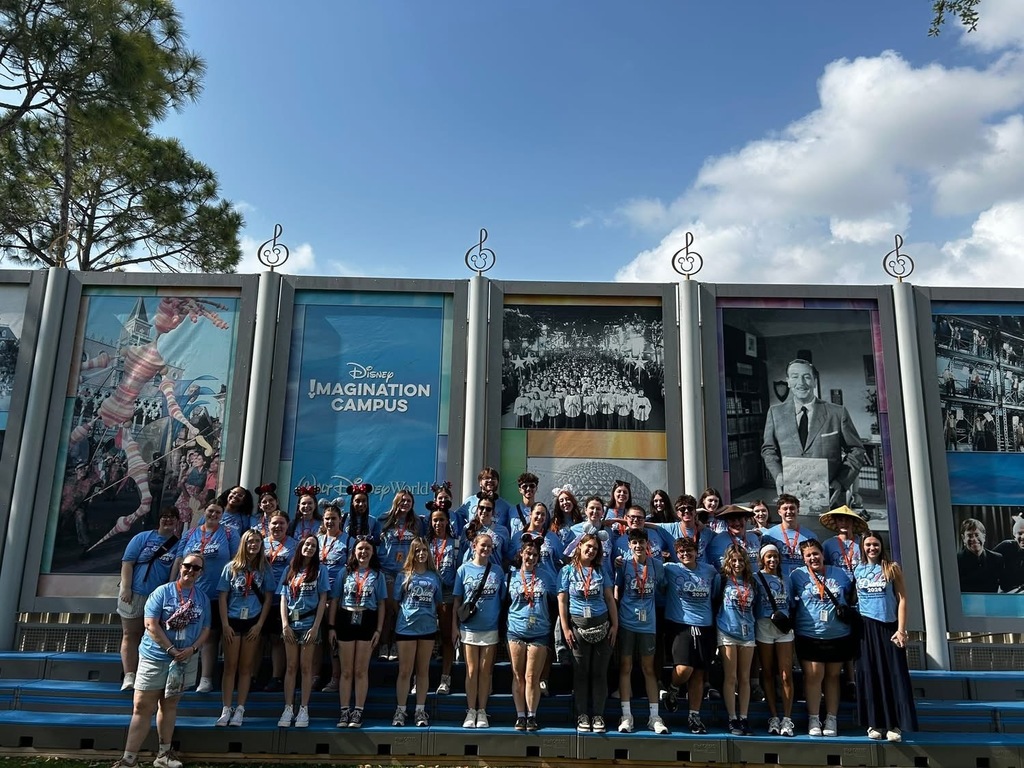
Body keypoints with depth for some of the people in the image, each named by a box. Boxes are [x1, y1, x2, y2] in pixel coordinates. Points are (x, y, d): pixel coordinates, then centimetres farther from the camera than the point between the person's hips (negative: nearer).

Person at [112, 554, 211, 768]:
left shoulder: (203, 598, 5)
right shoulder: (163, 591, -8)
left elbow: (205, 628, 7)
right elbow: (151, 624, -14)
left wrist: (192, 649, -11)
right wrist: (171, 650, -17)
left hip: (185, 660, 4)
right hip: (155, 656, -4)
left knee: (169, 705, 15)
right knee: (142, 708, -3)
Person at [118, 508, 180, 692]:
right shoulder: (143, 537, 2)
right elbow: (127, 563, -3)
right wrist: (126, 588, -11)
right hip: (135, 594, -1)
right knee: (131, 635, 3)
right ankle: (129, 676, 3)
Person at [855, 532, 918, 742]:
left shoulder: (892, 568, 4)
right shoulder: (857, 571, 8)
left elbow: (902, 599, -1)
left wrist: (901, 629, -9)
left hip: (889, 626, -1)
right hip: (866, 627, 2)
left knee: (894, 674, -2)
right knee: (870, 675, 4)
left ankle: (894, 725, 3)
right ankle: (875, 724, 11)